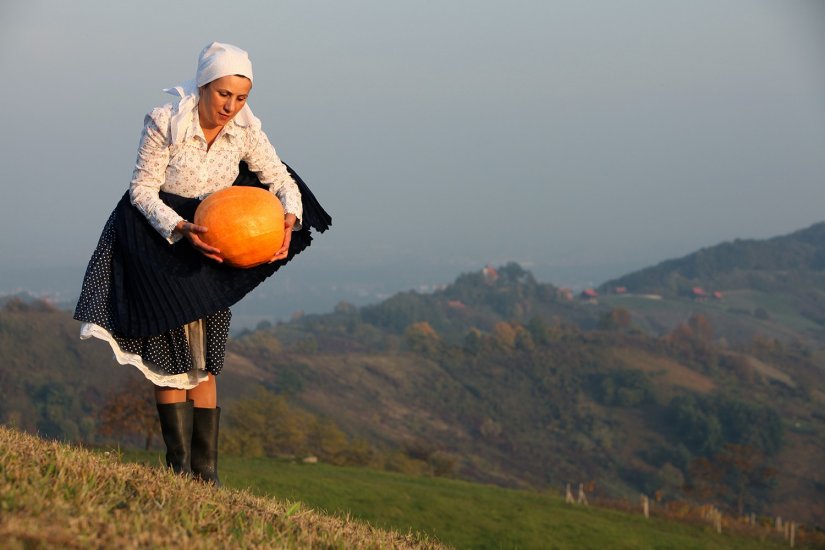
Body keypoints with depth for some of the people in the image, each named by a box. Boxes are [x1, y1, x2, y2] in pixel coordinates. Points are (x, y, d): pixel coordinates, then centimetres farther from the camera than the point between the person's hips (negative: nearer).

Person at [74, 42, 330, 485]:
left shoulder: (244, 129, -10)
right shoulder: (165, 123, -21)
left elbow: (280, 179, -3)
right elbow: (142, 190, -16)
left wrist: (290, 217, -24)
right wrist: (181, 228, -31)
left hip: (209, 245, 4)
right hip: (157, 241, -4)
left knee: (203, 362, 7)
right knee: (171, 356, -9)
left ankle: (206, 473, 11)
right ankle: (180, 472, -5)